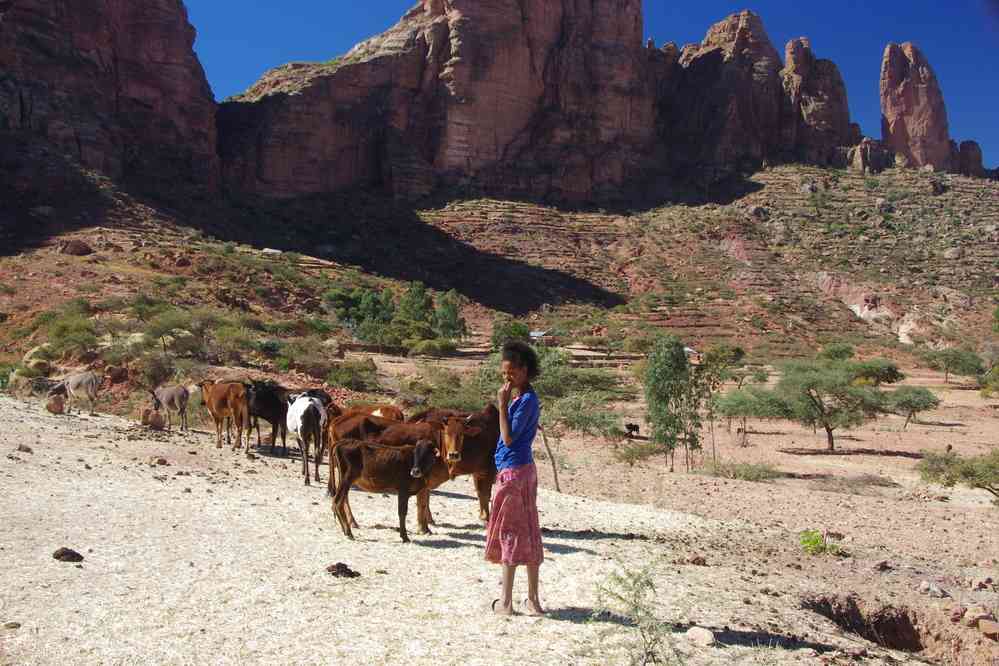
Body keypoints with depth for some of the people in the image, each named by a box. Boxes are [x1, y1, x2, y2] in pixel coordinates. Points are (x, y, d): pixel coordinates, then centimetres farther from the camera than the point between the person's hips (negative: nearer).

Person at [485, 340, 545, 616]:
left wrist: (503, 405, -18)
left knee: (509, 533, -2)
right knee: (528, 532, 11)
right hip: (523, 469, 10)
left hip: (513, 471, -10)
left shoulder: (526, 400, -16)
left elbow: (509, 437, -19)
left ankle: (506, 602, 7)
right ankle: (532, 599, 17)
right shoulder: (521, 397, 13)